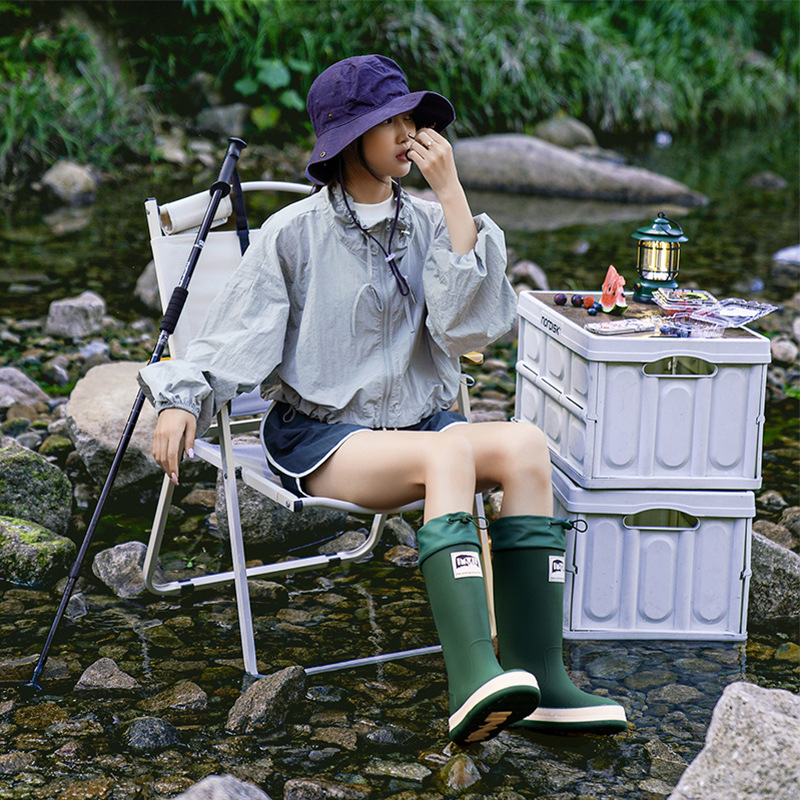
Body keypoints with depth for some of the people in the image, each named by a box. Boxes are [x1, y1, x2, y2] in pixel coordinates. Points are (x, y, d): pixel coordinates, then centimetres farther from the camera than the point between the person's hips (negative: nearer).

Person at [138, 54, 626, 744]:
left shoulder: (428, 223, 8)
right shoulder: (296, 232, -1)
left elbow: (469, 324, -8)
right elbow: (235, 335, -1)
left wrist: (451, 194, -11)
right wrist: (183, 400, -19)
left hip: (417, 420, 4)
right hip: (319, 436, -4)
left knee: (526, 445, -27)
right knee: (447, 453, -35)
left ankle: (538, 678, -32)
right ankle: (474, 680, -49)